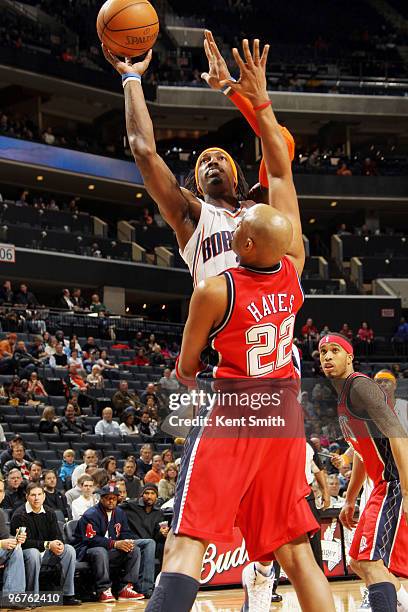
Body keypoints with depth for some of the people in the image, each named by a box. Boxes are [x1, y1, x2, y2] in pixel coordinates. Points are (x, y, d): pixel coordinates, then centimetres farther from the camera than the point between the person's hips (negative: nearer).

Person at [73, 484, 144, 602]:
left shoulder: (119, 513, 10)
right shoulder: (91, 515, -13)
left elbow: (126, 533, 11)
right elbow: (91, 539, -23)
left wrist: (128, 542, -16)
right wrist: (115, 544, -30)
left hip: (111, 551, 7)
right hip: (87, 551, -7)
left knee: (135, 550, -11)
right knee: (100, 552, -39)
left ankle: (126, 588, -18)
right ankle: (103, 591, -32)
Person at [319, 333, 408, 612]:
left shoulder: (360, 385, -11)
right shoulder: (343, 399, 20)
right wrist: (350, 501, 29)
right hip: (385, 485, 10)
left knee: (370, 563, -21)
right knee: (358, 562, 17)